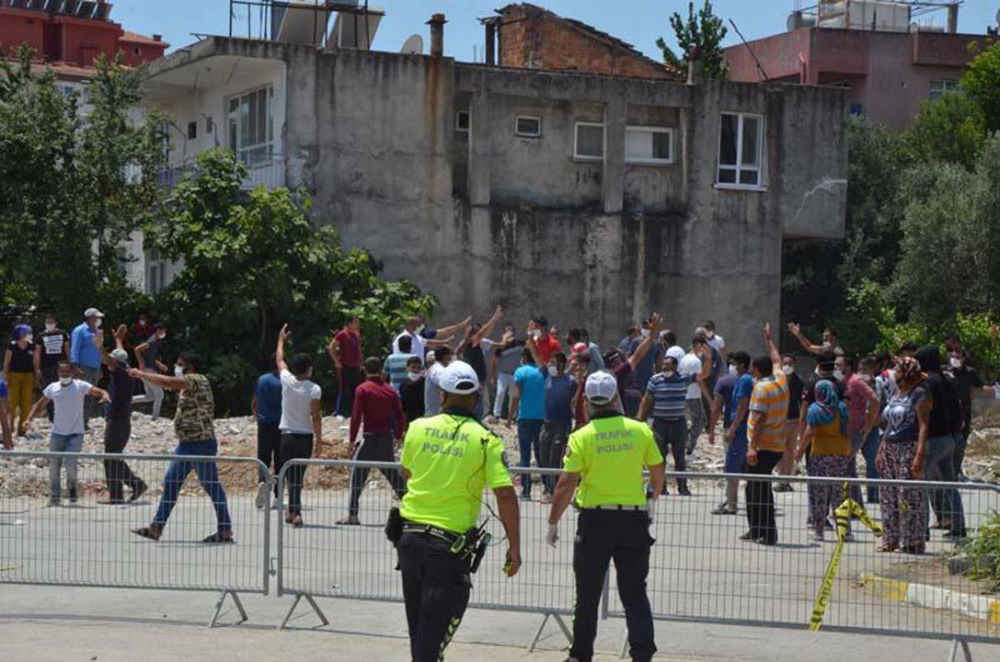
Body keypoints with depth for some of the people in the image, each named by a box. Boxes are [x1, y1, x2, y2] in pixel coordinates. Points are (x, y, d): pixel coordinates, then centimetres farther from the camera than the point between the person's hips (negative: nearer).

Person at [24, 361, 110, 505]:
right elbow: (40, 404, 13)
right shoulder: (52, 388, 3)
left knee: (71, 465, -15)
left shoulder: (80, 386, -7)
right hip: (57, 434, 3)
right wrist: (29, 420, 1)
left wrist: (104, 395, -41)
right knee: (54, 467, 4)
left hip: (75, 434, -3)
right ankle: (54, 497, 19)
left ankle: (72, 488, 13)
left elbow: (99, 391, -17)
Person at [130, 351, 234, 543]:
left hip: (201, 443, -10)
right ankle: (156, 528, 12)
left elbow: (167, 382, -22)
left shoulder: (197, 380, -13)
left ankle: (225, 531, 2)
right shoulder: (189, 384, 18)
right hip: (186, 443, 10)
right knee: (170, 483, 9)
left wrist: (141, 374, -13)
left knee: (211, 486, -4)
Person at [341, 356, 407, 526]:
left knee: (357, 474, -1)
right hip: (387, 439, 5)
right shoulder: (390, 390, 7)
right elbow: (400, 417, 8)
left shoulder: (363, 389, -7)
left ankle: (352, 515, -8)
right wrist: (398, 437, 20)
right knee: (393, 474, 16)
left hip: (370, 438, -5)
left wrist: (352, 441, -5)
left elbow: (356, 416, -10)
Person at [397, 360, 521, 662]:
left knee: (418, 621, 20)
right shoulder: (486, 440, -8)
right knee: (435, 629, 0)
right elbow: (505, 494, -13)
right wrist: (514, 548, -8)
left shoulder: (418, 428, 2)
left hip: (410, 536, 4)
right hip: (451, 544, -4)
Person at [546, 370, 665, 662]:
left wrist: (553, 523, 2)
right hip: (634, 517, 1)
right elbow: (658, 471, 10)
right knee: (635, 593, 7)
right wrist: (655, 494, 33)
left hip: (595, 519, -1)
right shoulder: (640, 430, -1)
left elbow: (566, 485, -9)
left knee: (588, 594, 12)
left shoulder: (581, 437, -8)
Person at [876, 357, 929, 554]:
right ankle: (891, 539, 16)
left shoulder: (919, 394, -8)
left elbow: (924, 425, -14)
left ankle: (912, 542, -2)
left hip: (909, 449, -9)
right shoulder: (896, 394, 17)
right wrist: (881, 451, 19)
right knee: (887, 495, 9)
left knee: (910, 496, -7)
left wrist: (919, 455, -22)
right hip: (890, 449, 9)